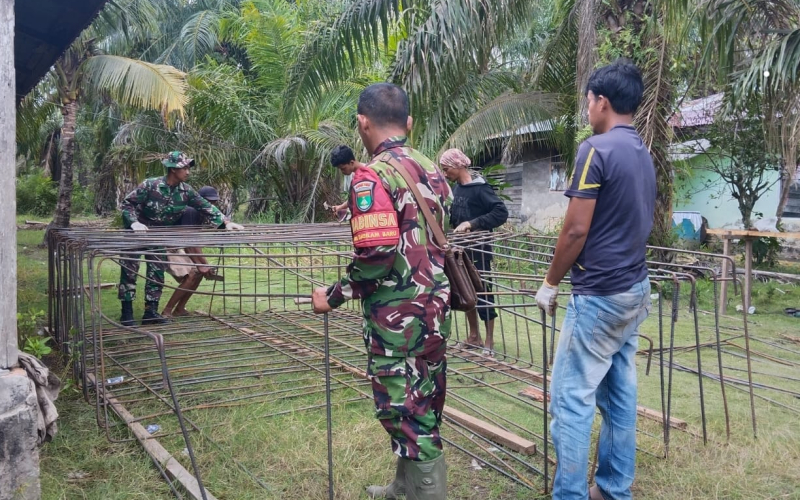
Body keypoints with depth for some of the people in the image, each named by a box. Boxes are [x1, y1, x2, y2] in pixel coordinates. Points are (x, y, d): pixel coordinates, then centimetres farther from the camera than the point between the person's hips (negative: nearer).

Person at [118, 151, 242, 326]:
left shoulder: (185, 190, -11)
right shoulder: (151, 185, -24)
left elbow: (206, 206, -6)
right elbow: (127, 203, -18)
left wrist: (225, 223, -15)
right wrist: (134, 222, -32)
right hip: (136, 232, -5)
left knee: (156, 273, 3)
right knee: (129, 271, -3)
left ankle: (151, 312, 10)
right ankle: (127, 313, 4)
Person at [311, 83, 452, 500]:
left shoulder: (372, 176, -16)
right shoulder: (431, 170, 8)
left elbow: (376, 256, -24)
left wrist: (333, 297, -11)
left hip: (397, 317, -8)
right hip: (434, 308, 8)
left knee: (406, 413, 4)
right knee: (423, 407, 19)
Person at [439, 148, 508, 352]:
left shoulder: (479, 188, -15)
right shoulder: (456, 188, 8)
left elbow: (501, 212, -23)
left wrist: (472, 224, -27)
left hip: (478, 249, -8)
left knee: (483, 291, -1)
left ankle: (489, 341, 10)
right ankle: (474, 336, 27)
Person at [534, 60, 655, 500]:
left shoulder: (596, 149, -14)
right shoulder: (644, 154, 12)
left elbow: (576, 230, -17)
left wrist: (550, 283, -5)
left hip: (599, 295, -9)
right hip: (635, 290, 9)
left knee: (572, 398, -2)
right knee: (620, 395, 14)